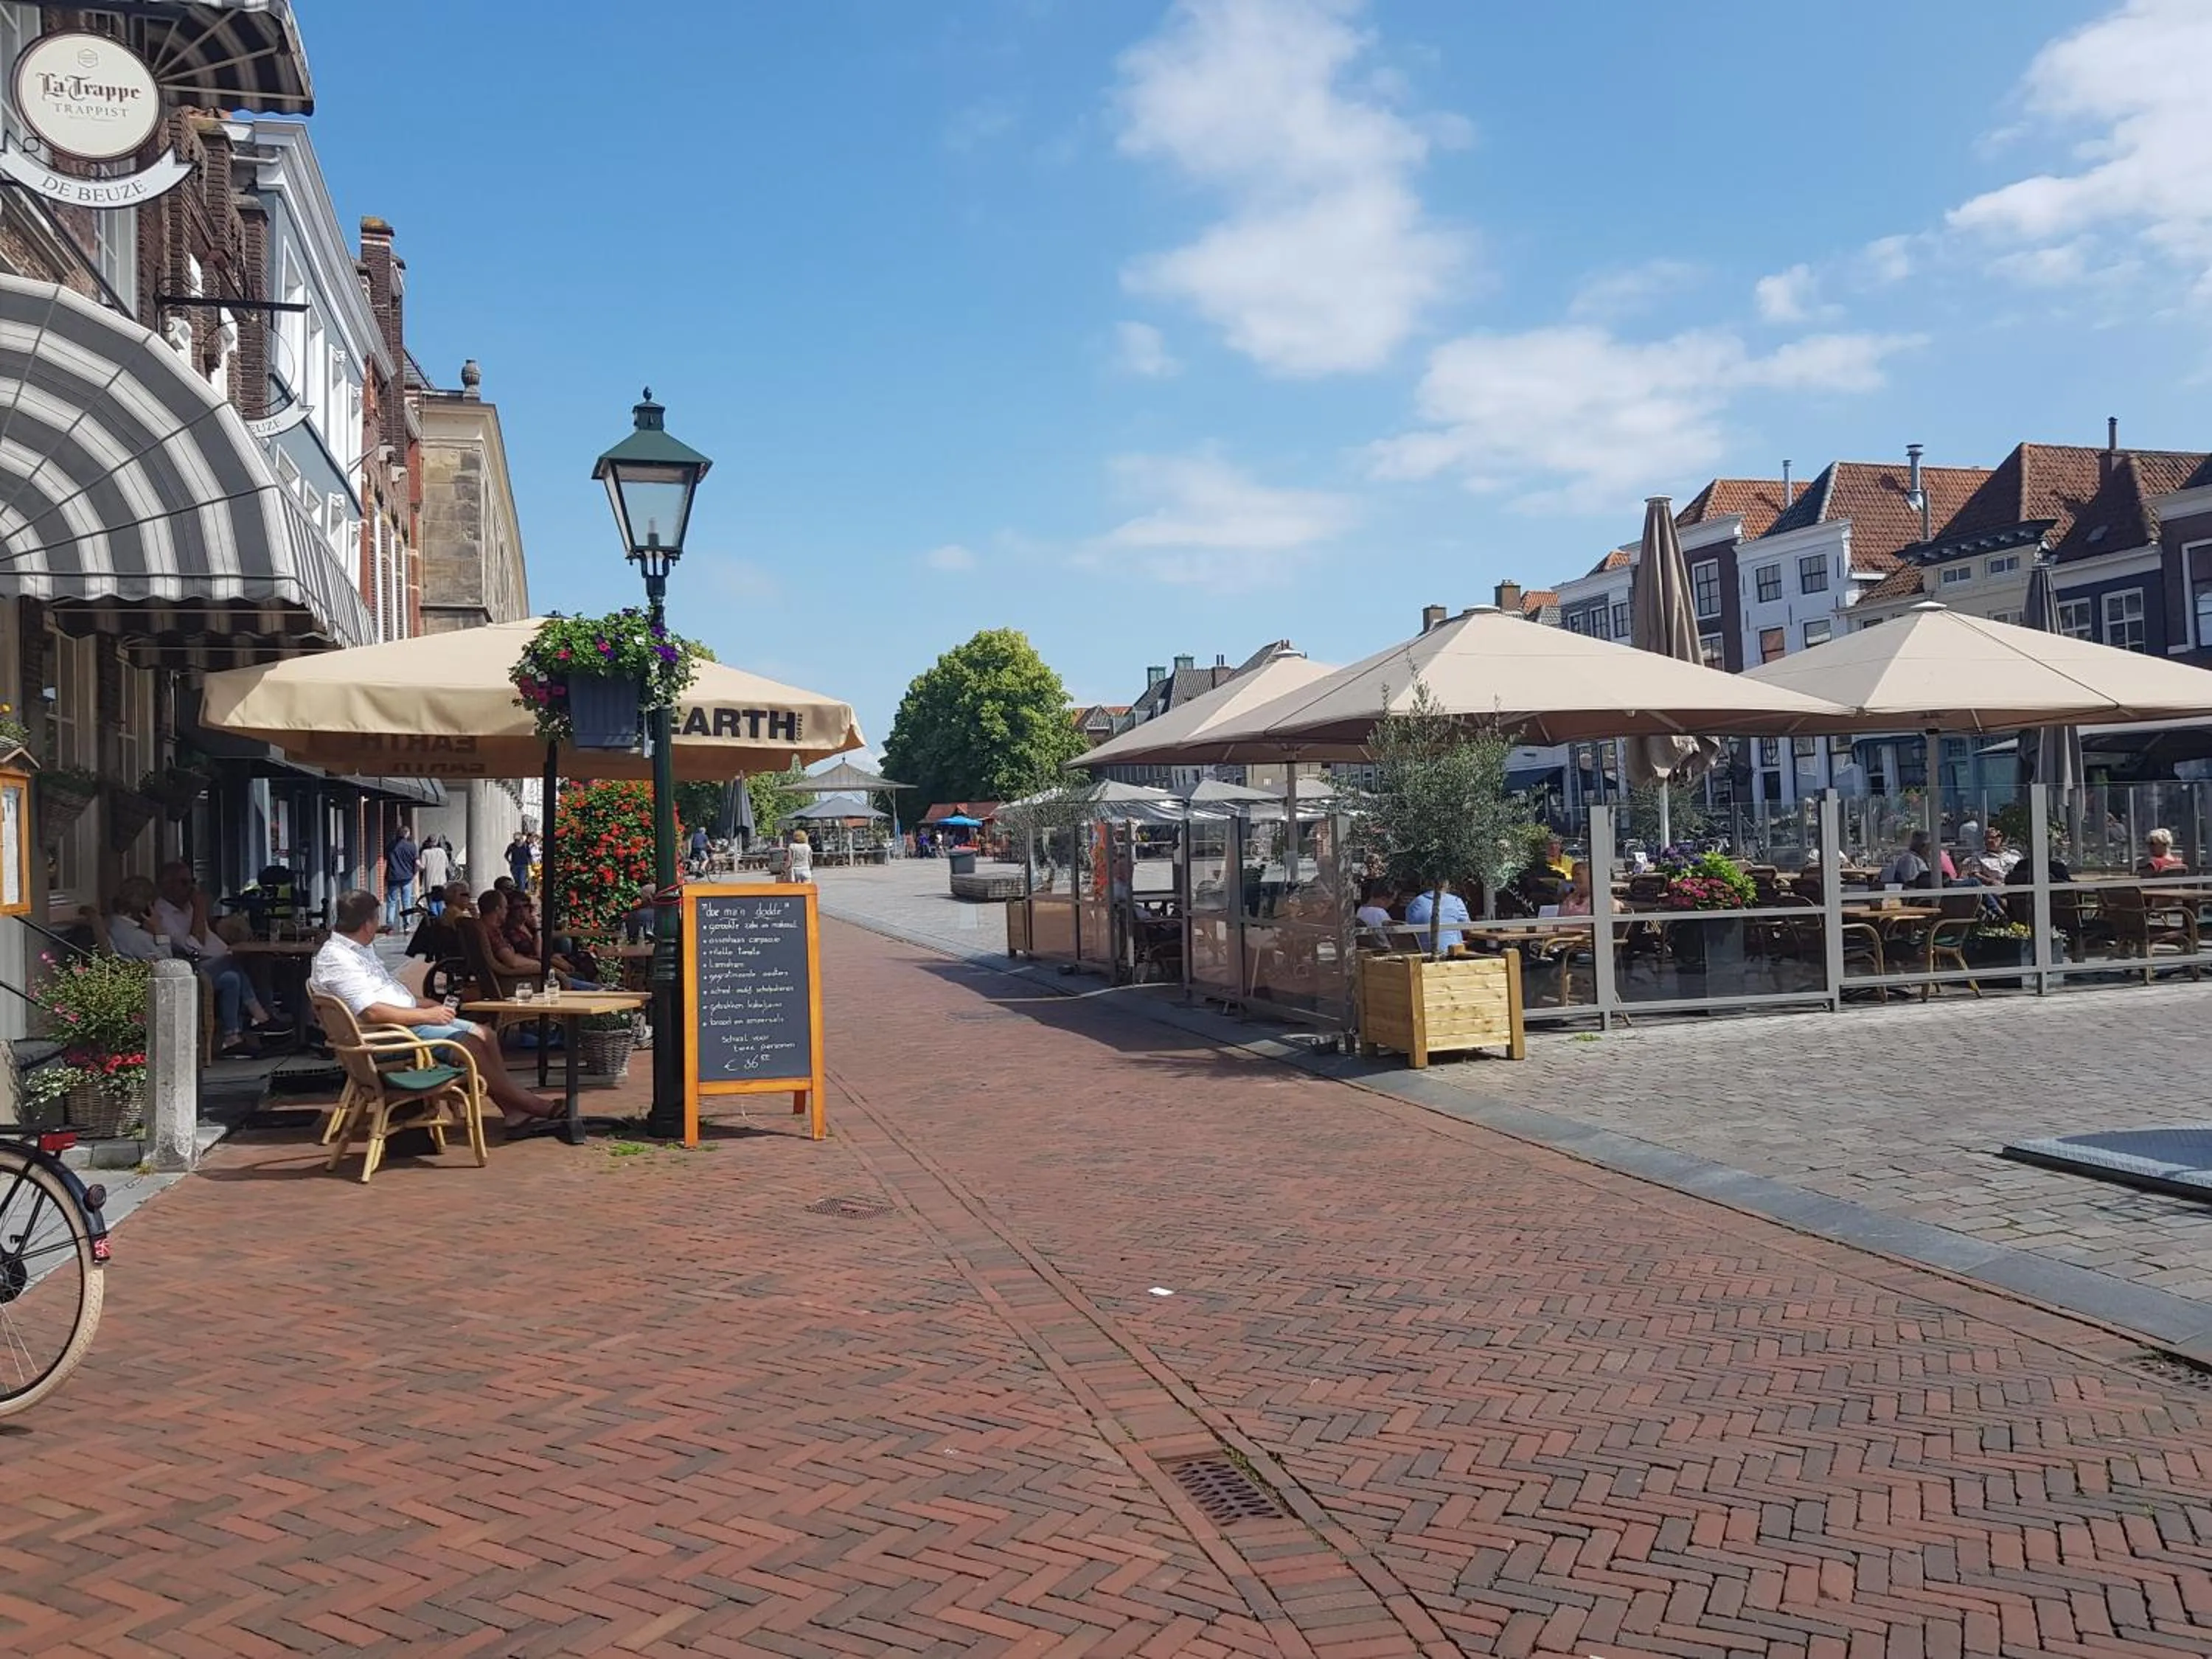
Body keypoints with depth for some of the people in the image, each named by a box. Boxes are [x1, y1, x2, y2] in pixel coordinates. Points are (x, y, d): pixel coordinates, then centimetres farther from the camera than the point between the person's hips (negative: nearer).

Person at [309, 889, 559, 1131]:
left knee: (482, 1034, -1)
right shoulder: (336, 960, -16)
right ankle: (529, 1104, -15)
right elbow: (372, 1012, -25)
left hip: (407, 1019, 11)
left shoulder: (363, 949, 17)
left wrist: (431, 1006, 10)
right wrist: (426, 1015, -19)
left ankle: (512, 1109, -6)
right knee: (464, 1043, -22)